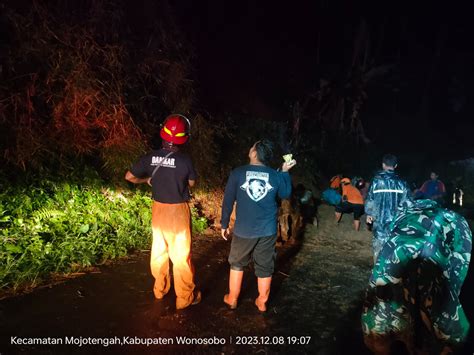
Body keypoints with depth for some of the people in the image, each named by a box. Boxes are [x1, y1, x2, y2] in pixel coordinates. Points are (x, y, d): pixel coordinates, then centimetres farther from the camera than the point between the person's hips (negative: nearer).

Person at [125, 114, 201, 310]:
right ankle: (185, 297, 18)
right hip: (178, 211, -4)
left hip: (159, 209, 4)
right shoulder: (184, 160, -19)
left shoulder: (150, 157, -9)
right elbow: (191, 183, -2)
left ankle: (160, 289, 37)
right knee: (180, 255, 6)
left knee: (159, 250, 19)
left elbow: (130, 177, 1)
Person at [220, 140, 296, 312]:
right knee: (265, 267, 16)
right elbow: (285, 194, 13)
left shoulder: (238, 173, -11)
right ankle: (262, 302, 30)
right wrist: (285, 172, 17)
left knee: (237, 263, 20)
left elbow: (228, 200, -6)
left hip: (244, 230, -1)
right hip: (268, 230, 1)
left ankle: (232, 299, 32)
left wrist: (224, 224, 5)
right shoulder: (276, 176, -6)